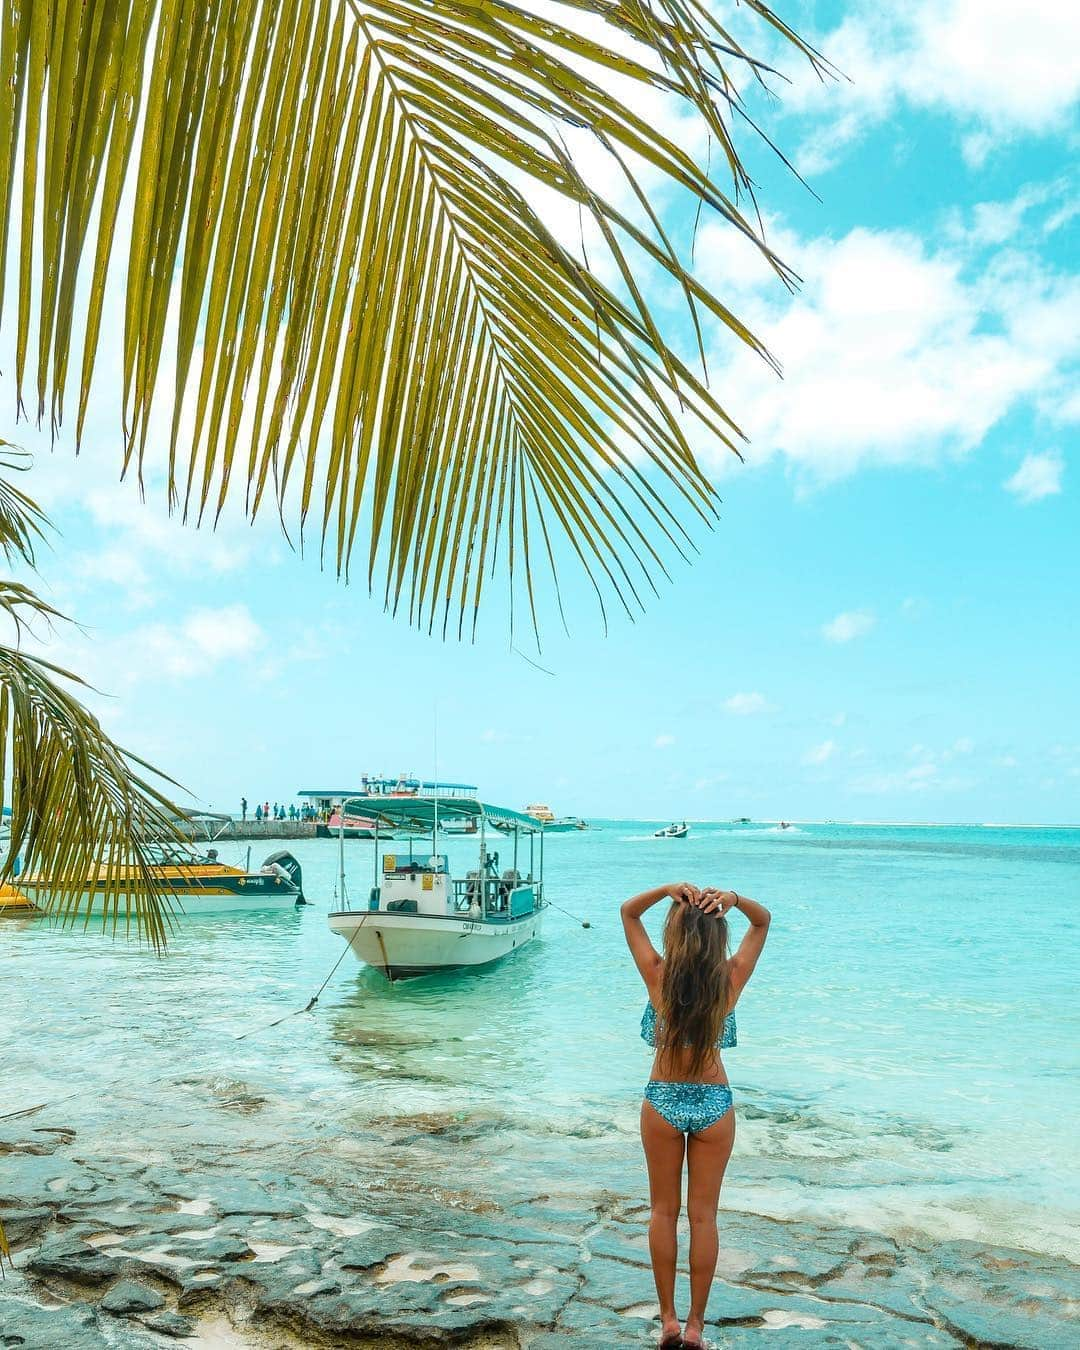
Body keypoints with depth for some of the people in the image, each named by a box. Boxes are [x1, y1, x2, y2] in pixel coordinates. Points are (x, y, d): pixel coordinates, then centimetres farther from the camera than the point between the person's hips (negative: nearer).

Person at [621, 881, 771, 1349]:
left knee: (663, 1213, 14)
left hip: (663, 1100, -1)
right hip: (714, 1103, 1)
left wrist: (668, 889, -21)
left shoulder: (658, 976, -16)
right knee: (703, 1216, 12)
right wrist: (733, 899, -19)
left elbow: (628, 912, -4)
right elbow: (763, 921, 1)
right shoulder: (731, 980, -13)